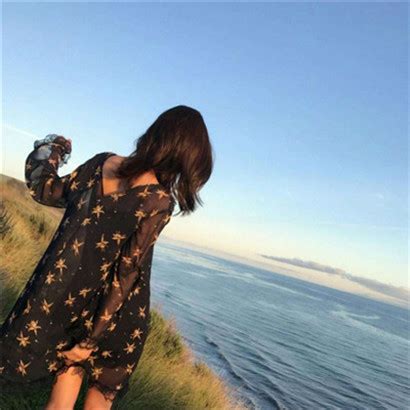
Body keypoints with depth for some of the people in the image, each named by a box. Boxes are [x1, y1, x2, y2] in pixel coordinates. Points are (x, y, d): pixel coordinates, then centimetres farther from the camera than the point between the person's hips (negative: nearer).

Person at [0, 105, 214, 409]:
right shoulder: (159, 200, -22)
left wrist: (49, 150, 25)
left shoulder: (102, 162, -7)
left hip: (62, 296, 5)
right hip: (113, 314, -4)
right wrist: (92, 339, -11)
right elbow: (126, 275, -20)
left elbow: (44, 191, 7)